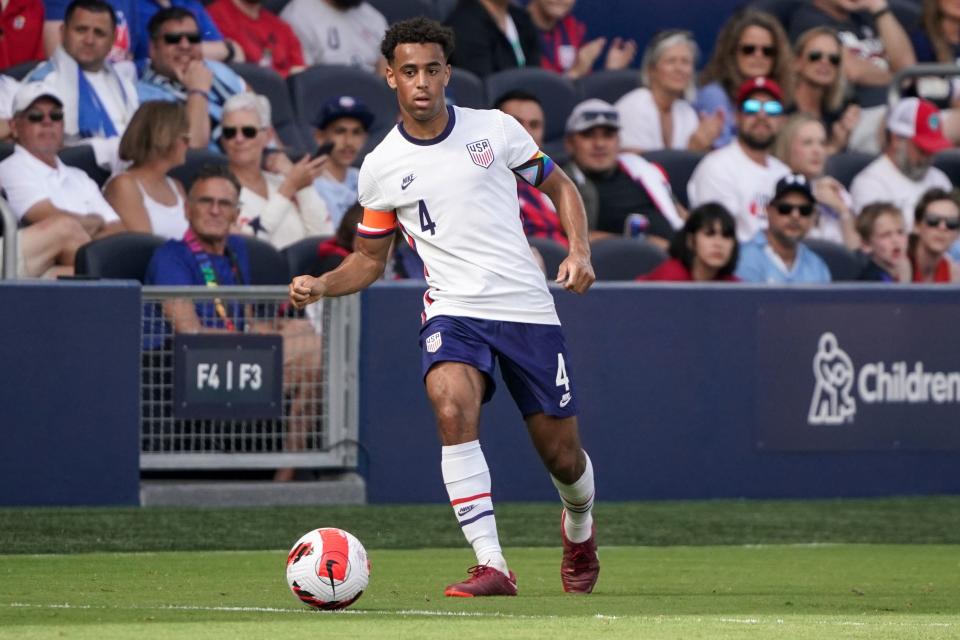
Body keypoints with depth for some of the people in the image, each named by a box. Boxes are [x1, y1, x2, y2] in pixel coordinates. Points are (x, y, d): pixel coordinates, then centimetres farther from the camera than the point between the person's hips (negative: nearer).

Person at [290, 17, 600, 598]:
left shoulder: (496, 130, 1)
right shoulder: (381, 168, 3)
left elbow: (559, 185, 14)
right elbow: (370, 259, 14)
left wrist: (580, 251, -3)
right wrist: (321, 285, -5)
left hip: (528, 309, 0)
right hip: (454, 311, 0)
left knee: (562, 456, 5)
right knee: (453, 409, -32)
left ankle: (579, 527, 43)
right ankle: (492, 566, -30)